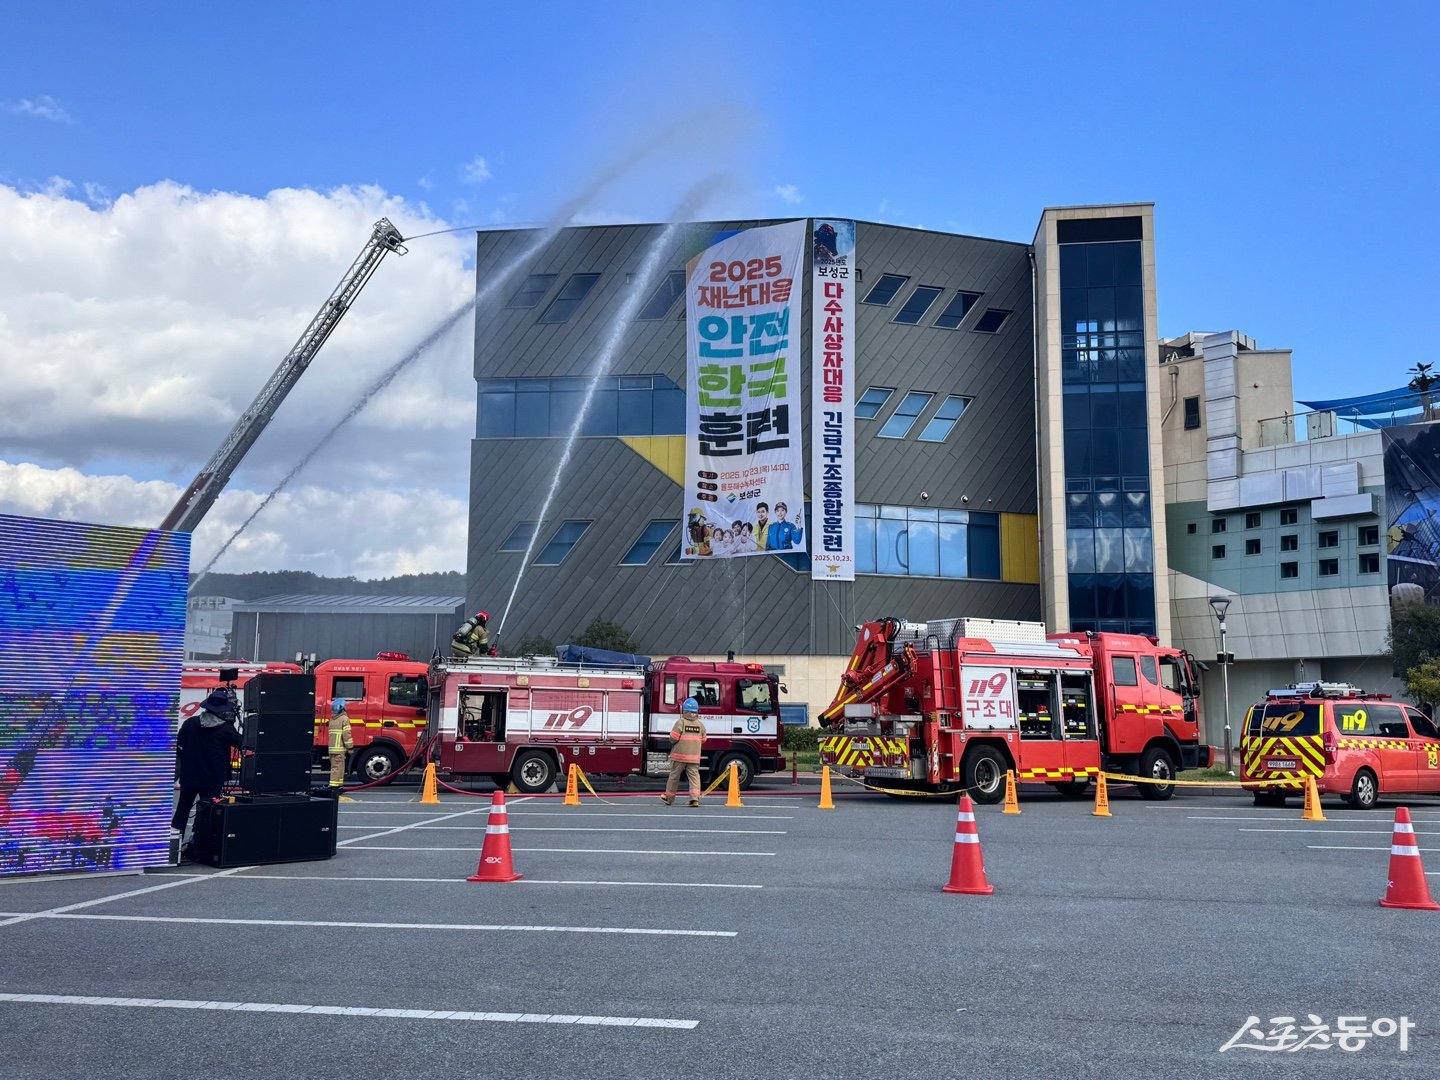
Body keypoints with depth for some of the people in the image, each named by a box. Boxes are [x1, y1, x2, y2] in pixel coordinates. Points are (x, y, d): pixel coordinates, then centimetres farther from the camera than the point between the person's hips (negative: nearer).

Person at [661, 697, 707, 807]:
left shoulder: (681, 722, -10)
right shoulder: (700, 724, 3)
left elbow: (673, 738, -13)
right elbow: (703, 740, 11)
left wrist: (673, 742, 9)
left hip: (679, 754, -3)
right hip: (694, 756, 3)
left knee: (674, 776, 10)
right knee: (694, 776, 2)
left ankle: (669, 798, 22)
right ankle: (695, 797, -13)